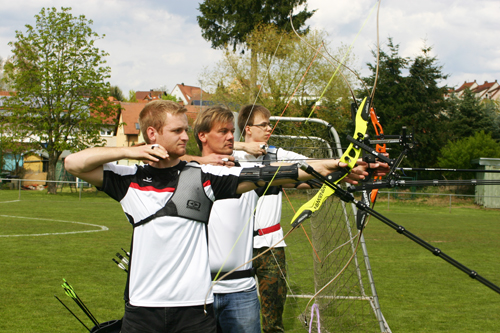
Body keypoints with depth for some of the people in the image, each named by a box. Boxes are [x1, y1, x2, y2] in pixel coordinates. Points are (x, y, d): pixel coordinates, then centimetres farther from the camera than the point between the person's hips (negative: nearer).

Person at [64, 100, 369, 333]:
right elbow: (74, 163, 1)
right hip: (142, 307, 1)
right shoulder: (129, 180, 5)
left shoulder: (203, 177, 3)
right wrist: (129, 151, -6)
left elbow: (260, 176, -5)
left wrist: (324, 167, -13)